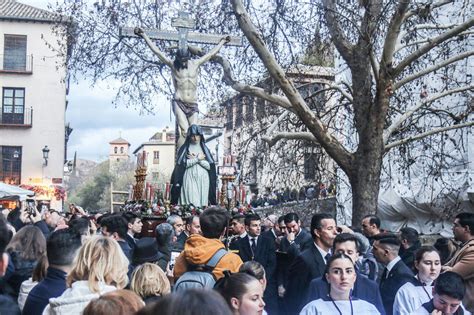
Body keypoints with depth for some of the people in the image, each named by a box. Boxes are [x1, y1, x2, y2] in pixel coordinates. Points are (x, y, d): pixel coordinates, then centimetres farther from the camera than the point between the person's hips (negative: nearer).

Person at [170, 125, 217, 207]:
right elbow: (182, 164, -8)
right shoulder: (184, 148, 6)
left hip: (203, 181, 2)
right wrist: (198, 159, -5)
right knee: (190, 205, -13)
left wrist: (195, 159, -6)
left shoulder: (205, 149, 13)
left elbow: (209, 166, 1)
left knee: (202, 205, -3)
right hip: (189, 181, -2)